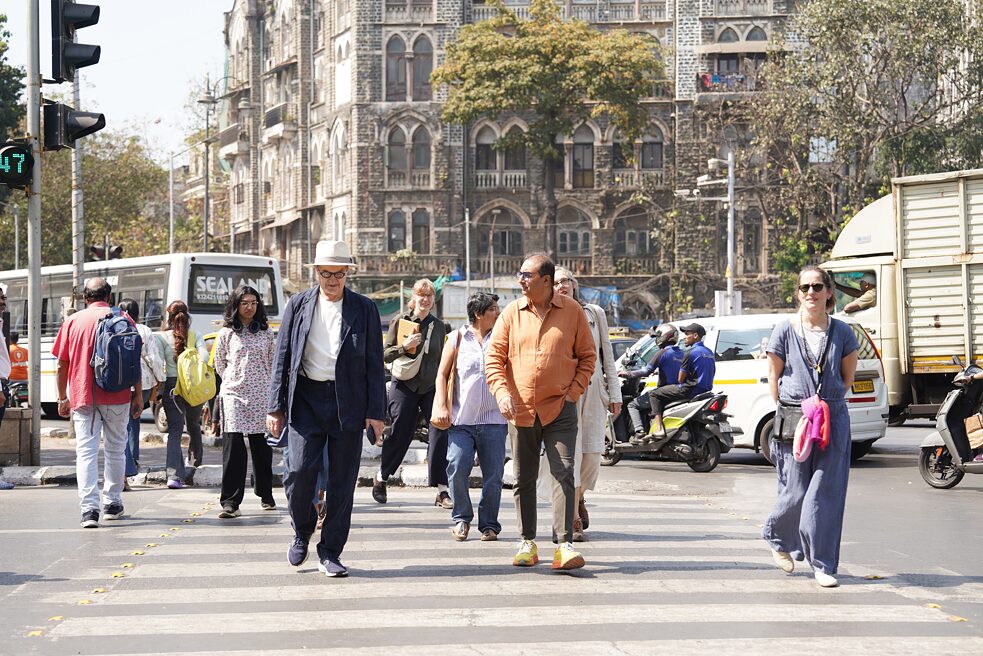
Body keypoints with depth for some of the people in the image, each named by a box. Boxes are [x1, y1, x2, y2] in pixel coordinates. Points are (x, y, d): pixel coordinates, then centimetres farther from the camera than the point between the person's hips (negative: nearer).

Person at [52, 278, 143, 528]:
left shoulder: (73, 321, 6)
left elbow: (62, 364, 6)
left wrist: (62, 398, 14)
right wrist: (138, 394, 5)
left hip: (82, 397, 0)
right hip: (117, 396, 0)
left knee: (86, 451, -3)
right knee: (115, 449, 13)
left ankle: (89, 508, -16)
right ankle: (112, 504, 20)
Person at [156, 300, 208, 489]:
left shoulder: (162, 337, -2)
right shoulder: (195, 336, 4)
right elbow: (204, 356, -9)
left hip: (172, 385, -2)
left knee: (175, 430, -6)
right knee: (193, 425, 25)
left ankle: (174, 475, -21)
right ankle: (195, 460, 46)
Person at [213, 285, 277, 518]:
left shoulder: (266, 332, 9)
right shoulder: (226, 333, 5)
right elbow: (219, 364, 14)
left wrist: (266, 384, 11)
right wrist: (233, 381, 11)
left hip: (260, 396, 1)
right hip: (233, 394, -1)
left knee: (261, 446, 6)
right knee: (233, 445, -11)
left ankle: (266, 495, 23)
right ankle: (231, 502, -13)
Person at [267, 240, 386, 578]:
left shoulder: (364, 309, 5)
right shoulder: (298, 305, 7)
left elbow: (375, 364, 4)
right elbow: (282, 358, 8)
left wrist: (375, 412, -2)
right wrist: (276, 406, 2)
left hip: (347, 403, 0)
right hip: (305, 398, 0)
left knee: (342, 481, 2)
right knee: (299, 470, -12)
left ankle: (330, 552, 13)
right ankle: (302, 531, 16)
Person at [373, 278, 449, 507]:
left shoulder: (438, 326, 10)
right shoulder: (399, 321, 2)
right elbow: (385, 354, 2)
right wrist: (404, 346, -15)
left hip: (431, 387, 2)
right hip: (404, 386, -2)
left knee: (440, 433, -10)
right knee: (400, 435, 1)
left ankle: (442, 491, -8)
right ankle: (381, 478, 26)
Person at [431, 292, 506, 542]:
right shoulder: (457, 338, 8)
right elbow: (443, 374, 9)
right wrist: (441, 406, -1)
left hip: (493, 420, 1)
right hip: (461, 419, -1)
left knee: (493, 475, -1)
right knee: (457, 468, -10)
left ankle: (489, 524, 12)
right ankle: (461, 518, 8)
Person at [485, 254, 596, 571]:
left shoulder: (572, 311, 0)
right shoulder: (512, 313, 5)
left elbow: (587, 355, 7)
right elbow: (494, 356, 5)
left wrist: (575, 391, -4)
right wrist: (502, 392, -9)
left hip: (560, 410, -2)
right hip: (522, 411, 3)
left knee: (565, 475, -10)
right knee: (524, 480, 9)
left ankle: (564, 545, -10)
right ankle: (528, 542, 21)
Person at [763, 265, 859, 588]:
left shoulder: (842, 332, 3)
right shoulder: (785, 330, -1)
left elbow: (848, 376, 15)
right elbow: (774, 375, 7)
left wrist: (826, 401, 9)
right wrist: (790, 409, 6)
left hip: (834, 419, 1)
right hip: (793, 419, -1)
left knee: (827, 492, -2)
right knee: (796, 491, -2)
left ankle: (823, 564, 5)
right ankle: (776, 537, 29)